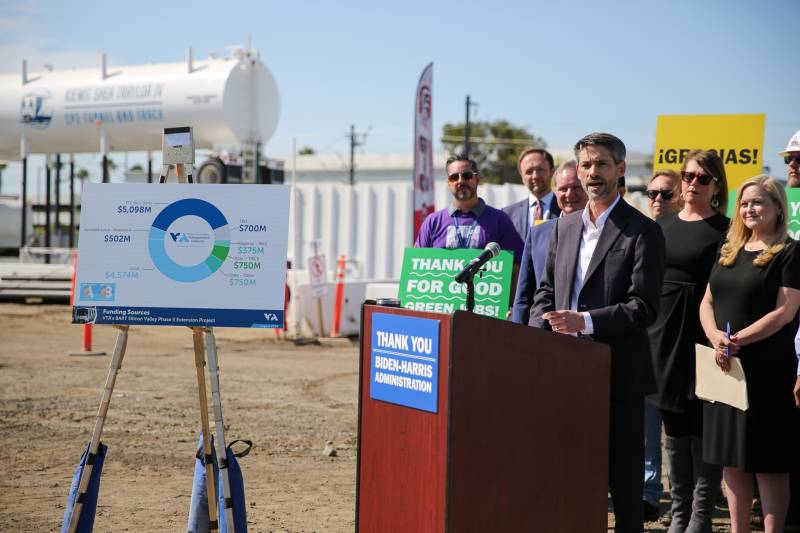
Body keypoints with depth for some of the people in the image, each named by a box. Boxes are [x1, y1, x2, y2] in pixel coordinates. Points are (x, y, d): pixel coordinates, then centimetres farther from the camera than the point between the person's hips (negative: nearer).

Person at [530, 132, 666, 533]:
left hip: (617, 373, -6)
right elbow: (546, 289, 17)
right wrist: (540, 332, -1)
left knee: (622, 476, 2)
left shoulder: (642, 231, -7)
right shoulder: (565, 227, 13)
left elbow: (644, 307, -13)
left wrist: (587, 321, -24)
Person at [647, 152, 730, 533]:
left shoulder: (724, 230, -4)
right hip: (664, 335, 5)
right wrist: (646, 329, 7)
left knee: (702, 428, -2)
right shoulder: (662, 225, 11)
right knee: (673, 426, 10)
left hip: (702, 336, -5)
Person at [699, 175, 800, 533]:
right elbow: (707, 302, 11)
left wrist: (738, 339, -20)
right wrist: (715, 336, -9)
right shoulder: (728, 252, 15)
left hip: (767, 370, -6)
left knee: (768, 461, -1)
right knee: (731, 458, 9)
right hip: (724, 368, 6)